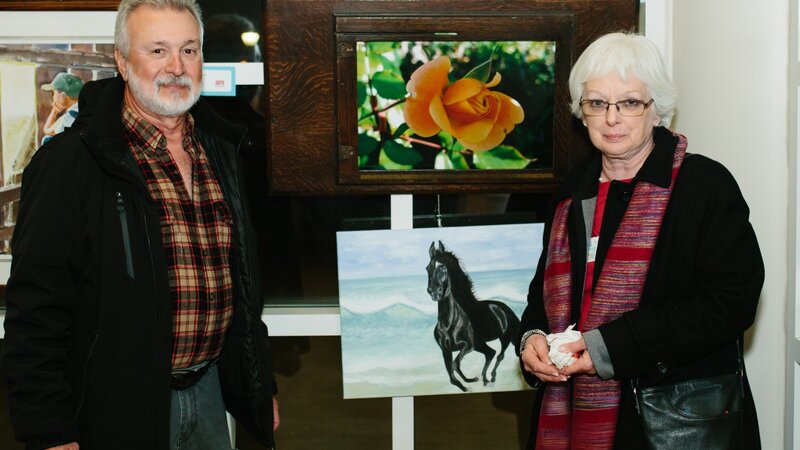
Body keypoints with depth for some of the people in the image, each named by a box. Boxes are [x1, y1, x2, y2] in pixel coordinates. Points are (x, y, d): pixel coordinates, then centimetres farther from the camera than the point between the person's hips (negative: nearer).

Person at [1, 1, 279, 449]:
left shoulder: (221, 152, 7)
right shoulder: (71, 163, -13)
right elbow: (37, 307, -16)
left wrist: (263, 385, 17)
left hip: (210, 391, 6)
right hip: (119, 409, -5)